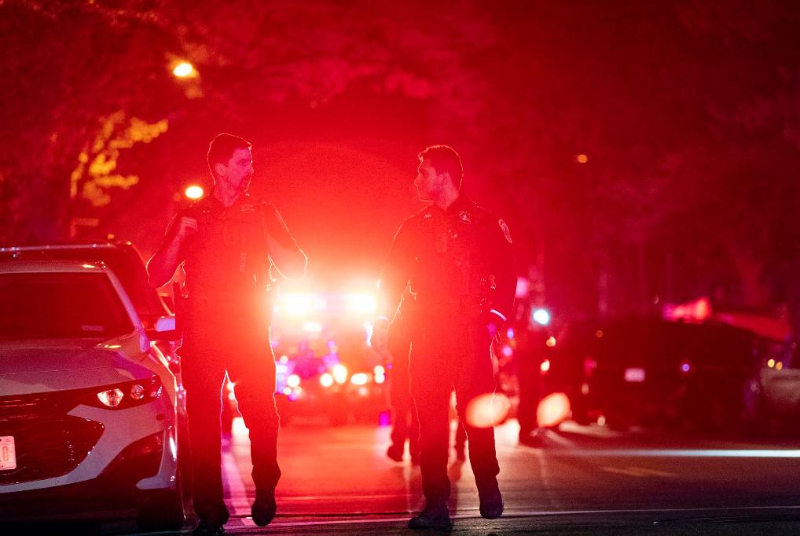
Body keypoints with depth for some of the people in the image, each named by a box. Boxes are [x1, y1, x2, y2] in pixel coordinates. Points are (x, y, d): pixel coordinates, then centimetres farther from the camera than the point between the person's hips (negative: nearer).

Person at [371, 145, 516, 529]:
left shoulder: (482, 222, 4)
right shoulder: (415, 228, 14)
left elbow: (506, 274, 1)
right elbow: (393, 277, 12)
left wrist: (494, 318, -10)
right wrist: (382, 321, -1)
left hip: (470, 335, -3)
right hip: (428, 335, 3)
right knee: (430, 421, -2)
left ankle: (489, 493, 13)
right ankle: (436, 505, -1)